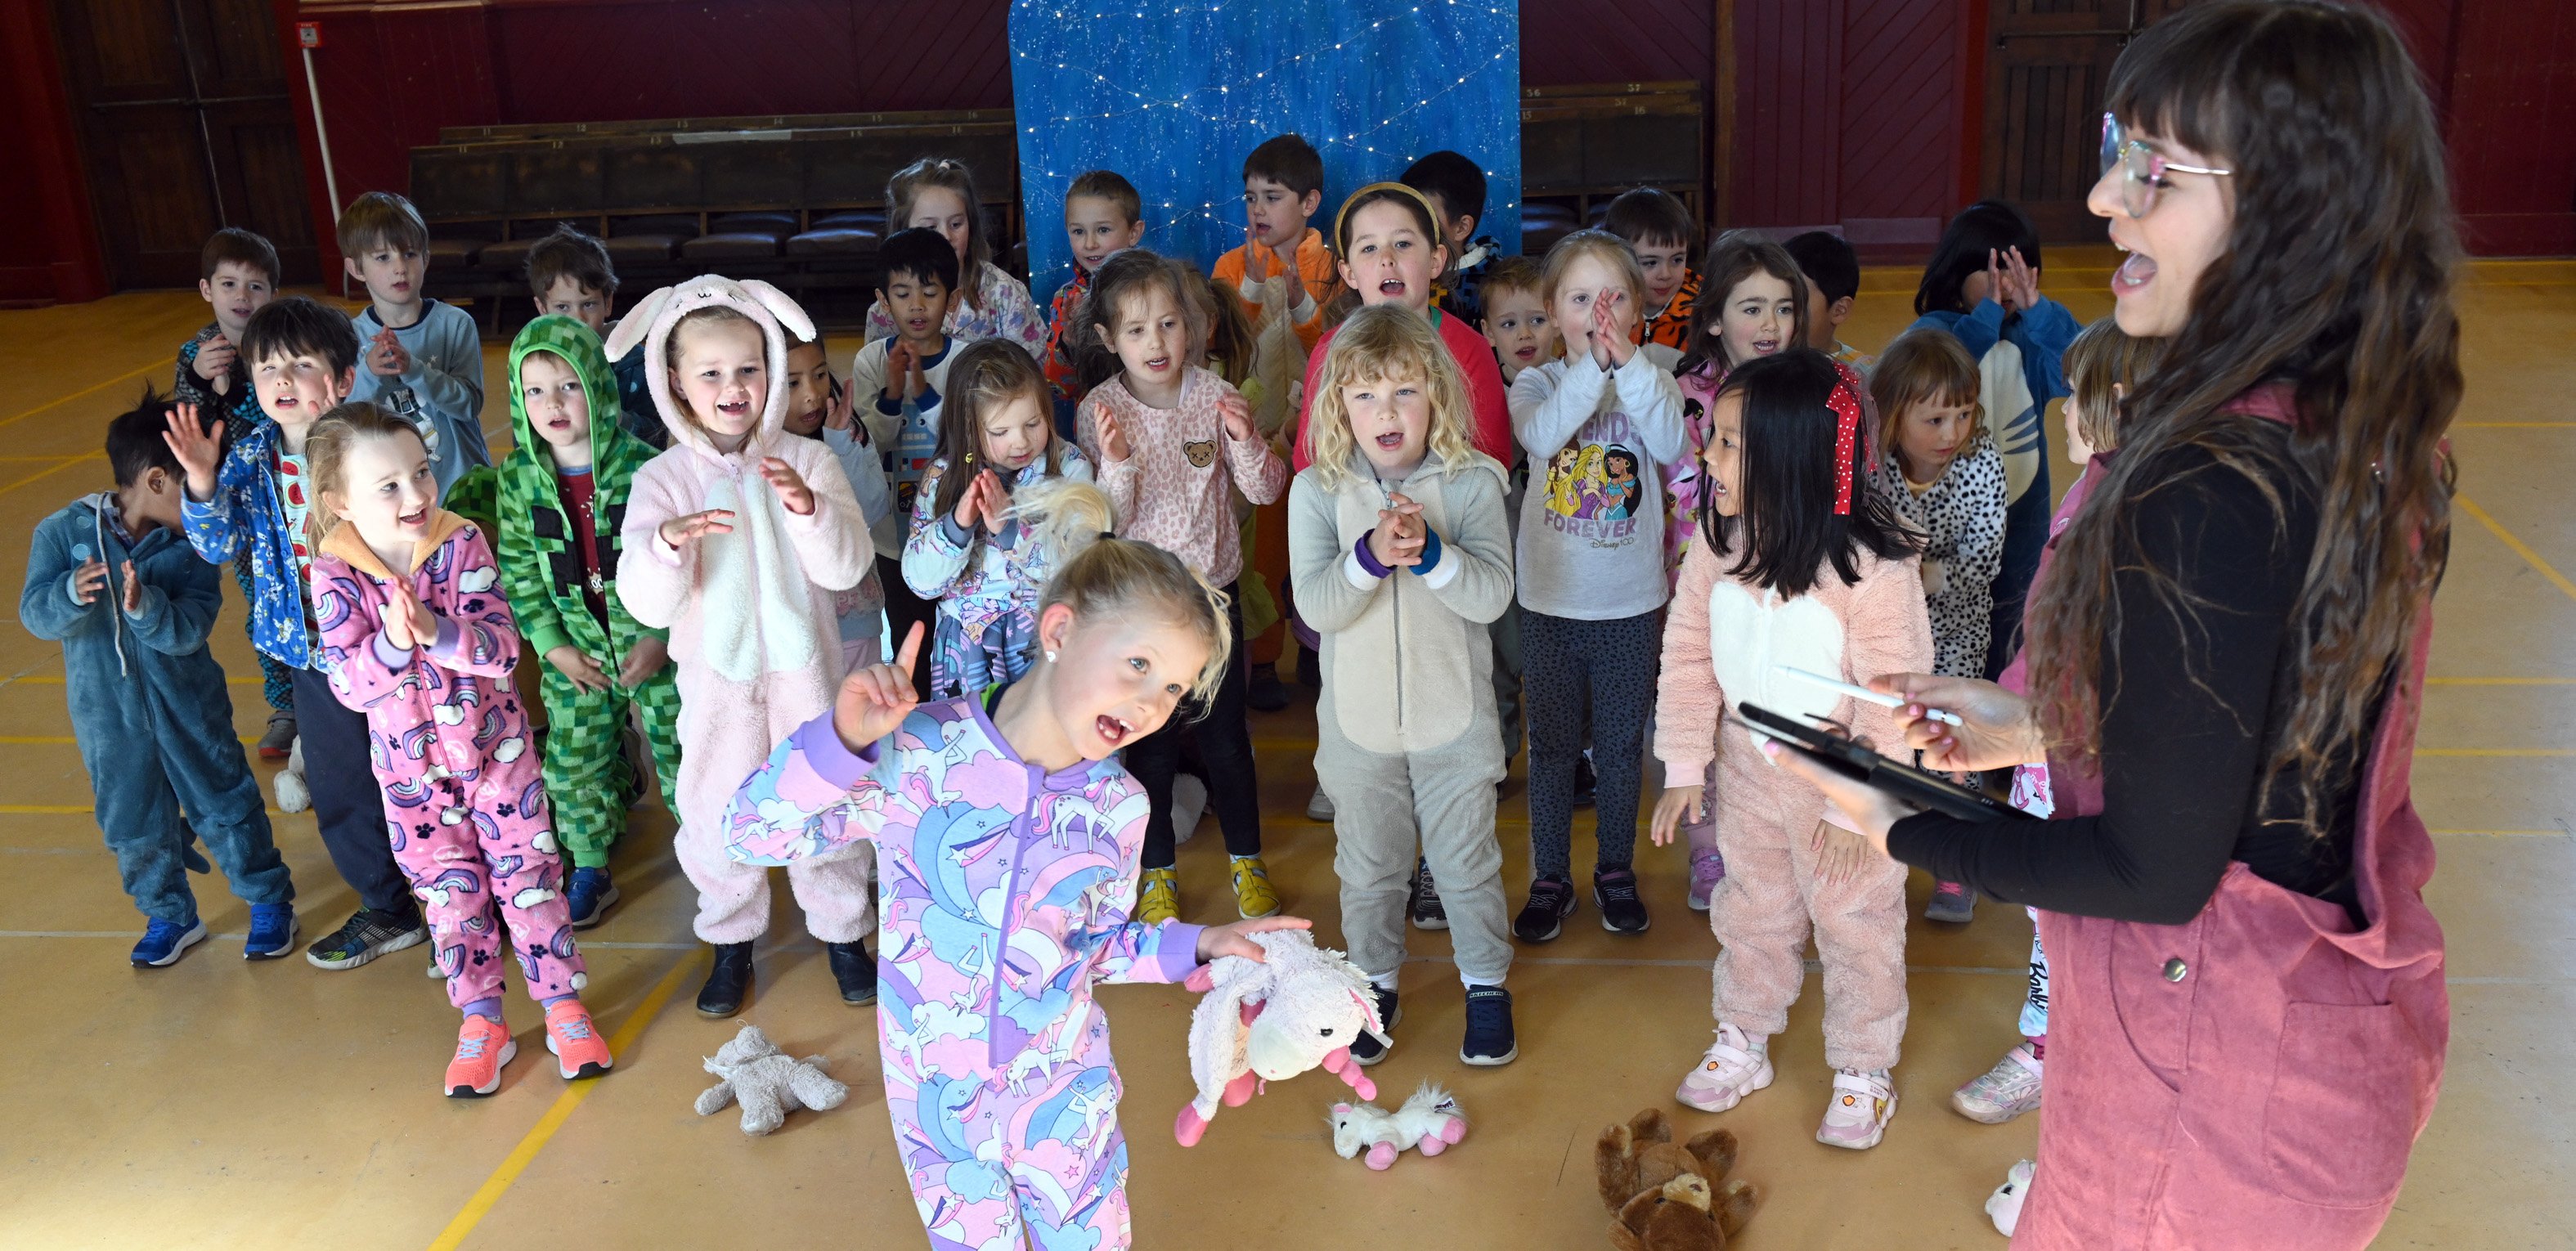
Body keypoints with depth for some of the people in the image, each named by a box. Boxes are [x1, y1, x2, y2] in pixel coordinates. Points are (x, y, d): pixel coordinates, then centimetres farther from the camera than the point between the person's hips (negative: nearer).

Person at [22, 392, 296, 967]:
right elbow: (37, 616, -14)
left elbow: (187, 632, -17)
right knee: (134, 826, 13)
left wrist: (144, 606, -36)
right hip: (108, 717, 1)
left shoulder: (192, 545, -9)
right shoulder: (62, 532, -9)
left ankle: (270, 901, 27)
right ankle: (170, 916, 33)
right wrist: (73, 592, -34)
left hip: (189, 708, -1)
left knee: (225, 805, 9)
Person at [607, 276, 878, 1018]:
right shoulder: (662, 480, -6)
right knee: (718, 807, 10)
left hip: (802, 666, 0)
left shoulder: (806, 461, -6)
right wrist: (666, 542, -32)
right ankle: (731, 940, 32)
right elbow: (648, 606, -12)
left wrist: (807, 506, -29)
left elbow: (846, 569, -13)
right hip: (716, 674, 0)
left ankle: (841, 930, 30)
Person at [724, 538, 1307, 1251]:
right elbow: (751, 837, -18)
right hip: (937, 1098, -2)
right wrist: (841, 741, -31)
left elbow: (1094, 947, 5)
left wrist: (1192, 945, -7)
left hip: (1065, 1096, 2)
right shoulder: (917, 754, -21)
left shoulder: (1119, 807, -8)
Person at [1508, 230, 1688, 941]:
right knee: (1552, 745, 10)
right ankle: (1550, 880, 24)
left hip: (1630, 601, 1)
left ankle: (1615, 870, 30)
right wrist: (1593, 365, -30)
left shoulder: (1652, 379, -1)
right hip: (1551, 599, 0)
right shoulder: (1537, 383, -3)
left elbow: (1673, 446, -21)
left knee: (1621, 744, 13)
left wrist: (1629, 363, -27)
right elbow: (1541, 435, -25)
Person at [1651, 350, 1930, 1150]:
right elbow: (1688, 654, -3)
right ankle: (1743, 1041, 44)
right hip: (1747, 771, 5)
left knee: (1856, 924, 14)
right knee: (1751, 912, 22)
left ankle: (1863, 1071, 35)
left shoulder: (1871, 566, -27)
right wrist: (1684, 768, -2)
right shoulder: (1718, 543, -11)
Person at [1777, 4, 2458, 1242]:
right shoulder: (2377, 444, -3)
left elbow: (2154, 872, -23)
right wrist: (2044, 729, 10)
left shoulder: (2209, 495, -31)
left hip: (2215, 1077, -8)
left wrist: (1903, 827, -11)